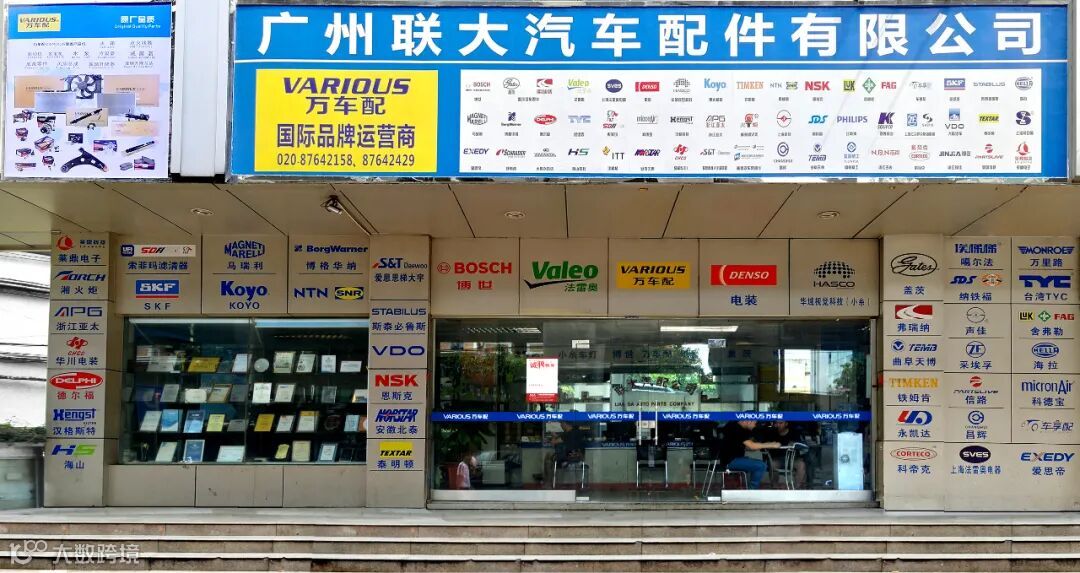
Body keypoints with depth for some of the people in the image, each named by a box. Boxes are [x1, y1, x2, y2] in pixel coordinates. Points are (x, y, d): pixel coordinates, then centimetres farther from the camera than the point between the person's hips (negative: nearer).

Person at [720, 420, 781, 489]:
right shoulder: (736, 429, -19)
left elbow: (747, 447, 15)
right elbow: (752, 446, -23)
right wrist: (771, 445, -16)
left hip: (734, 458, 10)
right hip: (730, 460, -10)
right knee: (761, 465, -15)